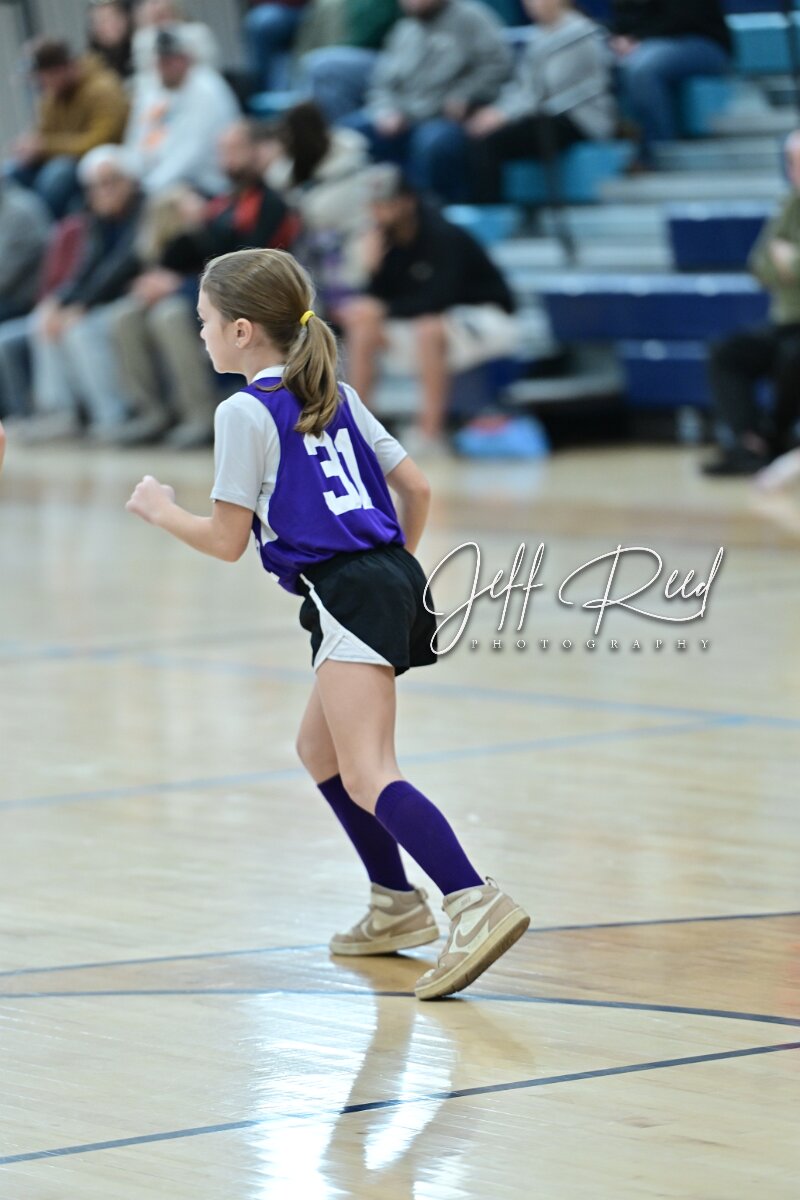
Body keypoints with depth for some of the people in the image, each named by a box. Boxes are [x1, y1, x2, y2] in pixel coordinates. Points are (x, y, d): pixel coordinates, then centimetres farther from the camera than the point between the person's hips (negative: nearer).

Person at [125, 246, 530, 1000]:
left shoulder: (245, 413, -5)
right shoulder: (335, 397, 18)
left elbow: (227, 541, -6)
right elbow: (416, 489, 18)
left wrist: (161, 512, 12)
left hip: (347, 594, -9)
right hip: (393, 578, 9)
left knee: (368, 778, -16)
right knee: (319, 749, 24)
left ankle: (474, 903, -33)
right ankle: (395, 908, 27)